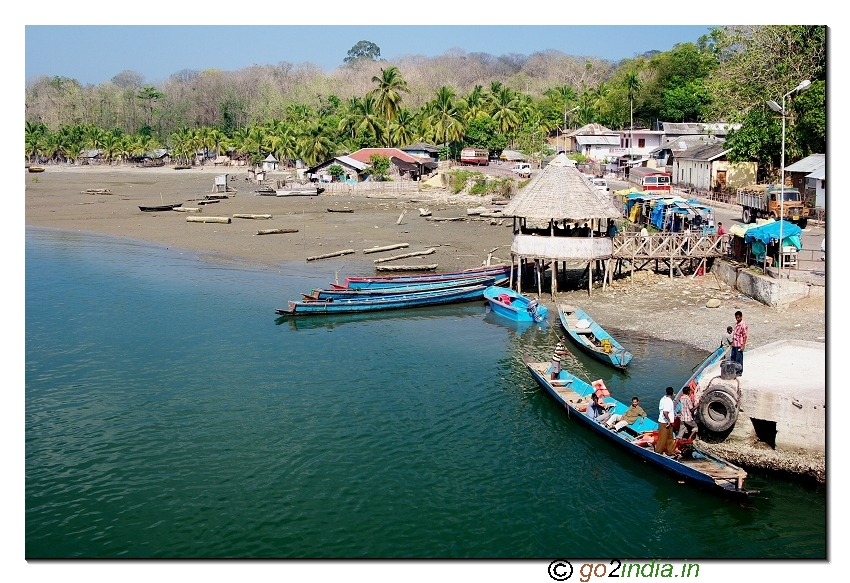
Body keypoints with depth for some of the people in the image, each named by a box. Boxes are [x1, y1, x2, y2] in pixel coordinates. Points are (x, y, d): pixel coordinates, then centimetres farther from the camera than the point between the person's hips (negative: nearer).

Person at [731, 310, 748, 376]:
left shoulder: (743, 325, -16)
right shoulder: (737, 324, 11)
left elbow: (745, 336, -17)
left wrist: (743, 345, -19)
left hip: (739, 345, -9)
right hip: (734, 344, 9)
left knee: (739, 359, 0)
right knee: (733, 358, 15)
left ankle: (739, 372, 11)